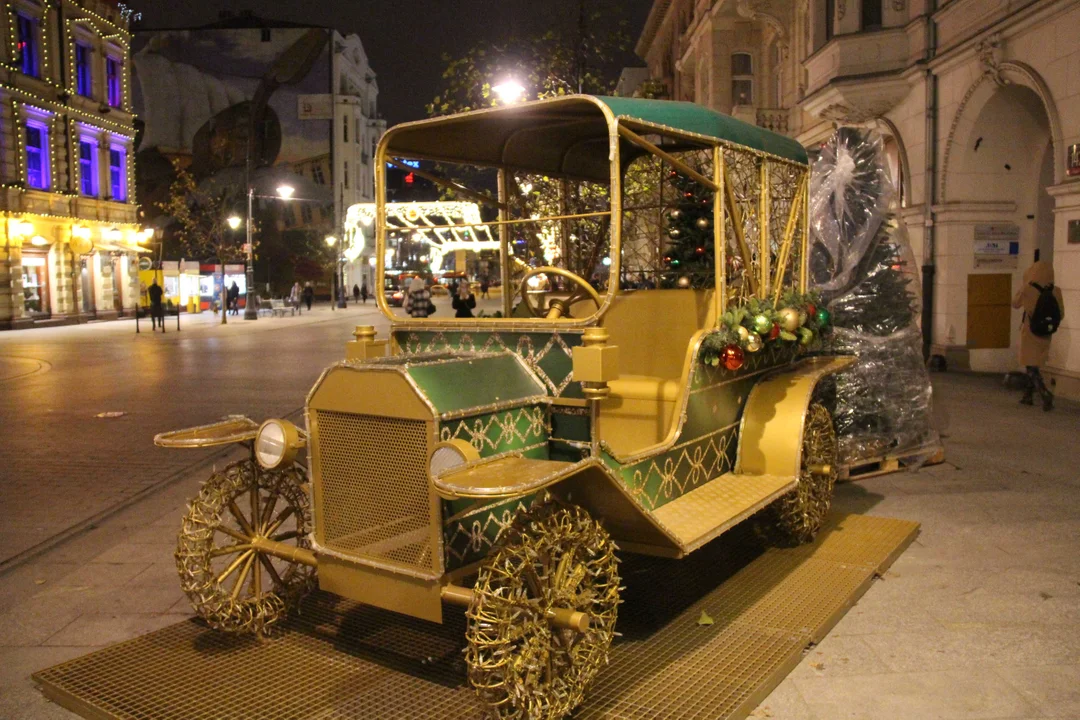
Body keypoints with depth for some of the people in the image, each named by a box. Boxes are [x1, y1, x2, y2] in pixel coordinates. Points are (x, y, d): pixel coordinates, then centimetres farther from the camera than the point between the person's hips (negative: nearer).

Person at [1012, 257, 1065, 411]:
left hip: (1030, 332, -4)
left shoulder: (1027, 289, -14)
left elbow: (1015, 304, 4)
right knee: (1035, 365, 20)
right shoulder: (1055, 292, -5)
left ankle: (1046, 395, -18)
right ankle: (1028, 395, 29)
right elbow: (1061, 313, 0)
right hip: (1045, 335, 4)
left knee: (1031, 367, 0)